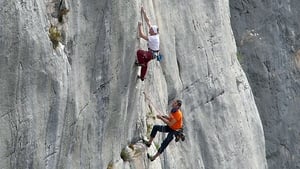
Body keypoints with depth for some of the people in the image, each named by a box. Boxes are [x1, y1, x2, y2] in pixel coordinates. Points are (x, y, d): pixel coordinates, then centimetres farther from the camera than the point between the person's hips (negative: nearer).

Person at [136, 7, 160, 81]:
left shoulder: (153, 38, -32)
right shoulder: (155, 34, -8)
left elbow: (141, 35, -36)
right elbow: (148, 21, -3)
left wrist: (140, 26, -28)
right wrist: (143, 12, -3)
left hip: (152, 54, -10)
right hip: (152, 53, 10)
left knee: (139, 52, -28)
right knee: (145, 63, 25)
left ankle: (140, 63, -4)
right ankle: (142, 77, 42)